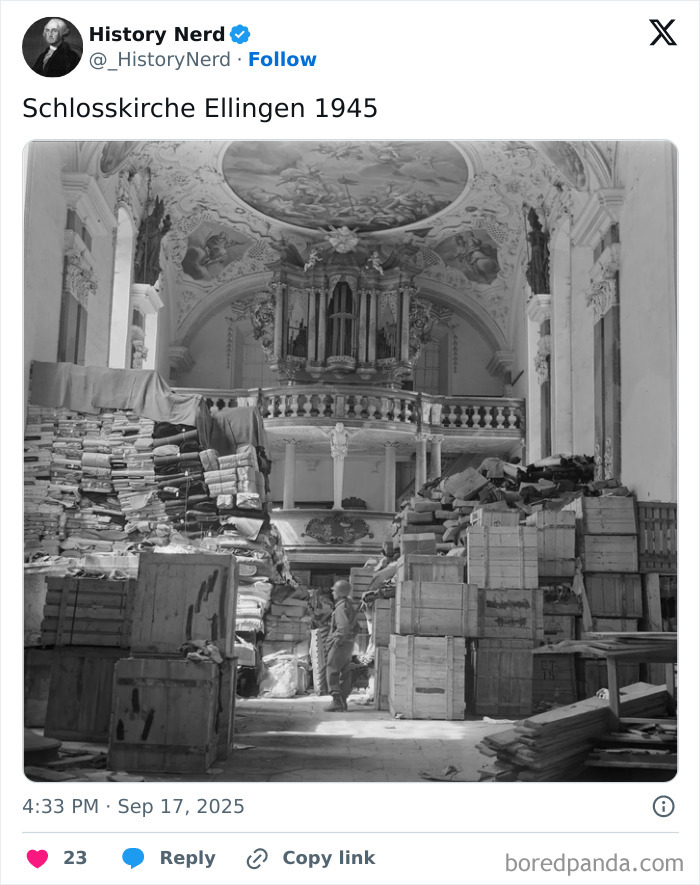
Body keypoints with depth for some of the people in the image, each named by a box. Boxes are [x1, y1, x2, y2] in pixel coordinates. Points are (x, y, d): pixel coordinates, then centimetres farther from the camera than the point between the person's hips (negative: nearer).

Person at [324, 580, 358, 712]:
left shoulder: (342, 607, -15)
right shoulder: (350, 606, 16)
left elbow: (344, 627, -25)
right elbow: (355, 627, 19)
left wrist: (337, 642, -20)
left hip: (340, 645, -10)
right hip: (349, 644, 10)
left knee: (332, 672, -7)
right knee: (345, 673, 12)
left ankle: (337, 702, -12)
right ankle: (343, 702, 15)